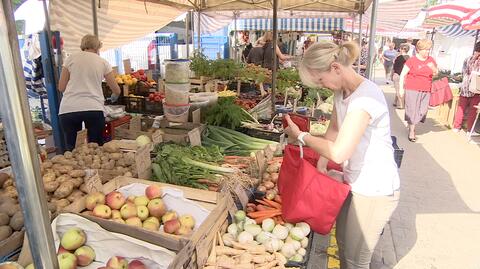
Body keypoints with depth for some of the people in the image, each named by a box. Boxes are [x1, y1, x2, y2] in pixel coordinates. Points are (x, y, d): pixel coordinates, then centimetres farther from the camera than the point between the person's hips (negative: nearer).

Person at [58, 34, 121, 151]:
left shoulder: (71, 58, 11)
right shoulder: (103, 62, 11)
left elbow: (61, 87, 12)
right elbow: (116, 90, 15)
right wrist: (114, 97, 37)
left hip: (68, 109, 1)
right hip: (94, 108, -1)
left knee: (71, 150, 8)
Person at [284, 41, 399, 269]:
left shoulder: (365, 96, -29)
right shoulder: (341, 92, 1)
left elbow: (339, 153, -34)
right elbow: (334, 128, 15)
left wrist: (301, 136, -20)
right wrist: (321, 161, 3)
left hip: (375, 191, -8)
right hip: (354, 182, 9)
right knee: (343, 242, 23)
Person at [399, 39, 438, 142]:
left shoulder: (431, 60, 8)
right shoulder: (412, 60, -8)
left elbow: (436, 74, 17)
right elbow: (402, 75, -7)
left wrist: (434, 68, -5)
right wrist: (401, 89, -10)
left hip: (426, 91, 5)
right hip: (412, 90, -5)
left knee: (422, 110, 8)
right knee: (412, 110, 0)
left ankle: (412, 124, 32)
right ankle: (411, 131, 13)